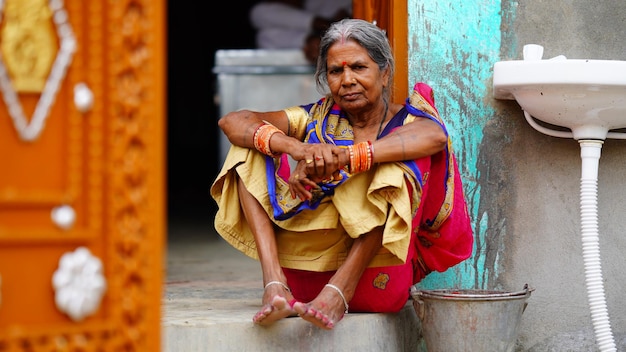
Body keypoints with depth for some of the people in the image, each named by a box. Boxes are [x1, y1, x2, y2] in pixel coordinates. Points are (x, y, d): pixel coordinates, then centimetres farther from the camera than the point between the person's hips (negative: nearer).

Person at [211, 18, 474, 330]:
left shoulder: (406, 122, 2)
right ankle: (274, 282, -22)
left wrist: (338, 158, -35)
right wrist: (296, 147, -25)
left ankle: (339, 291, -28)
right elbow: (232, 121, -5)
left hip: (374, 277, -3)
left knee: (393, 165, -21)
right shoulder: (317, 120, 10)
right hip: (308, 275, 3)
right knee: (249, 151, -2)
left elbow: (435, 136, -26)